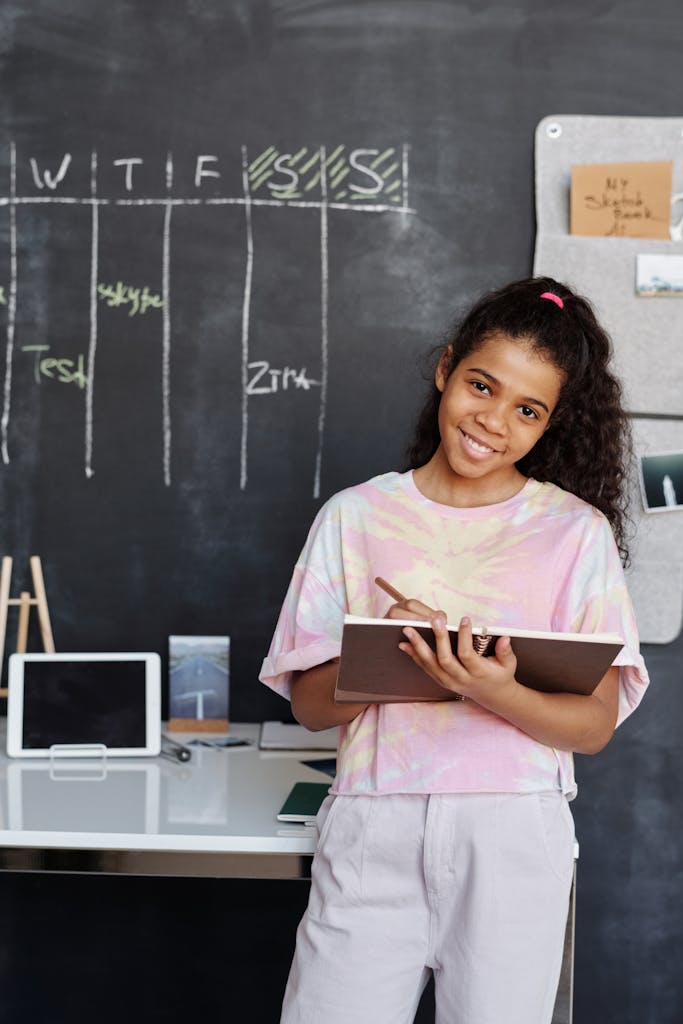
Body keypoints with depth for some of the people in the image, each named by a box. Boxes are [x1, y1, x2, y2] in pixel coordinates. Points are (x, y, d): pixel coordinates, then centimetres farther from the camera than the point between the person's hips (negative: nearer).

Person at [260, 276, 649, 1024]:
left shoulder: (576, 531, 3)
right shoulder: (355, 516, 6)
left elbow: (595, 724, -1)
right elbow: (309, 704, 3)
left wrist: (495, 693, -20)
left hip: (513, 832, 0)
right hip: (372, 829, 1)